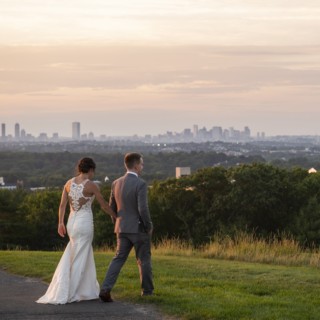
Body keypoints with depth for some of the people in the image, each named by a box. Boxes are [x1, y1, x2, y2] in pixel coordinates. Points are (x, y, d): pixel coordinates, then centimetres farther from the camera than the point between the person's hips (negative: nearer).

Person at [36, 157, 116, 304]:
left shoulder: (69, 183, 6)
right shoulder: (91, 185, -9)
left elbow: (62, 205, 4)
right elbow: (104, 205, -3)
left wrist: (60, 223, 8)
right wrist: (115, 216, 12)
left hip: (71, 222, 6)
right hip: (85, 222, -6)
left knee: (86, 257, 17)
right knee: (79, 259, 0)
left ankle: (88, 291, 19)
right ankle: (69, 294, -1)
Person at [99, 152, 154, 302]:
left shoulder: (116, 184, 5)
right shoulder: (140, 184, -16)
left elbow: (112, 208, 11)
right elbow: (143, 209, -22)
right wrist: (149, 226, -8)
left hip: (122, 229, 5)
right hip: (139, 228, -5)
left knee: (118, 259, 5)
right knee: (144, 260, 12)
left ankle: (105, 289, -10)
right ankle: (147, 290, 24)